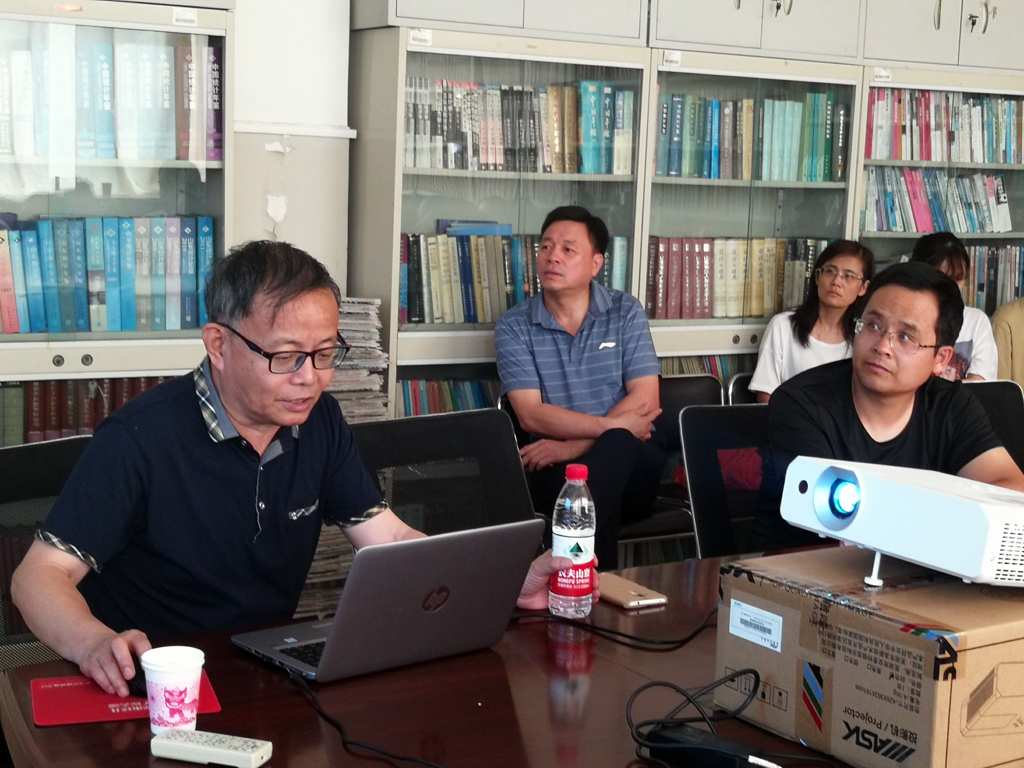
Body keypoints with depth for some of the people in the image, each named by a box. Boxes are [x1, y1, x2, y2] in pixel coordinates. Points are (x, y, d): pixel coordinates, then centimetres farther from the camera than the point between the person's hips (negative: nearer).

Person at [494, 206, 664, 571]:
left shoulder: (626, 312, 6)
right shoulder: (514, 327, 4)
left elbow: (645, 401, -5)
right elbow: (531, 415, -7)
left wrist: (574, 446, -16)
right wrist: (615, 425, -15)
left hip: (632, 462, 2)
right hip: (560, 468, -1)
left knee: (614, 446, -36)